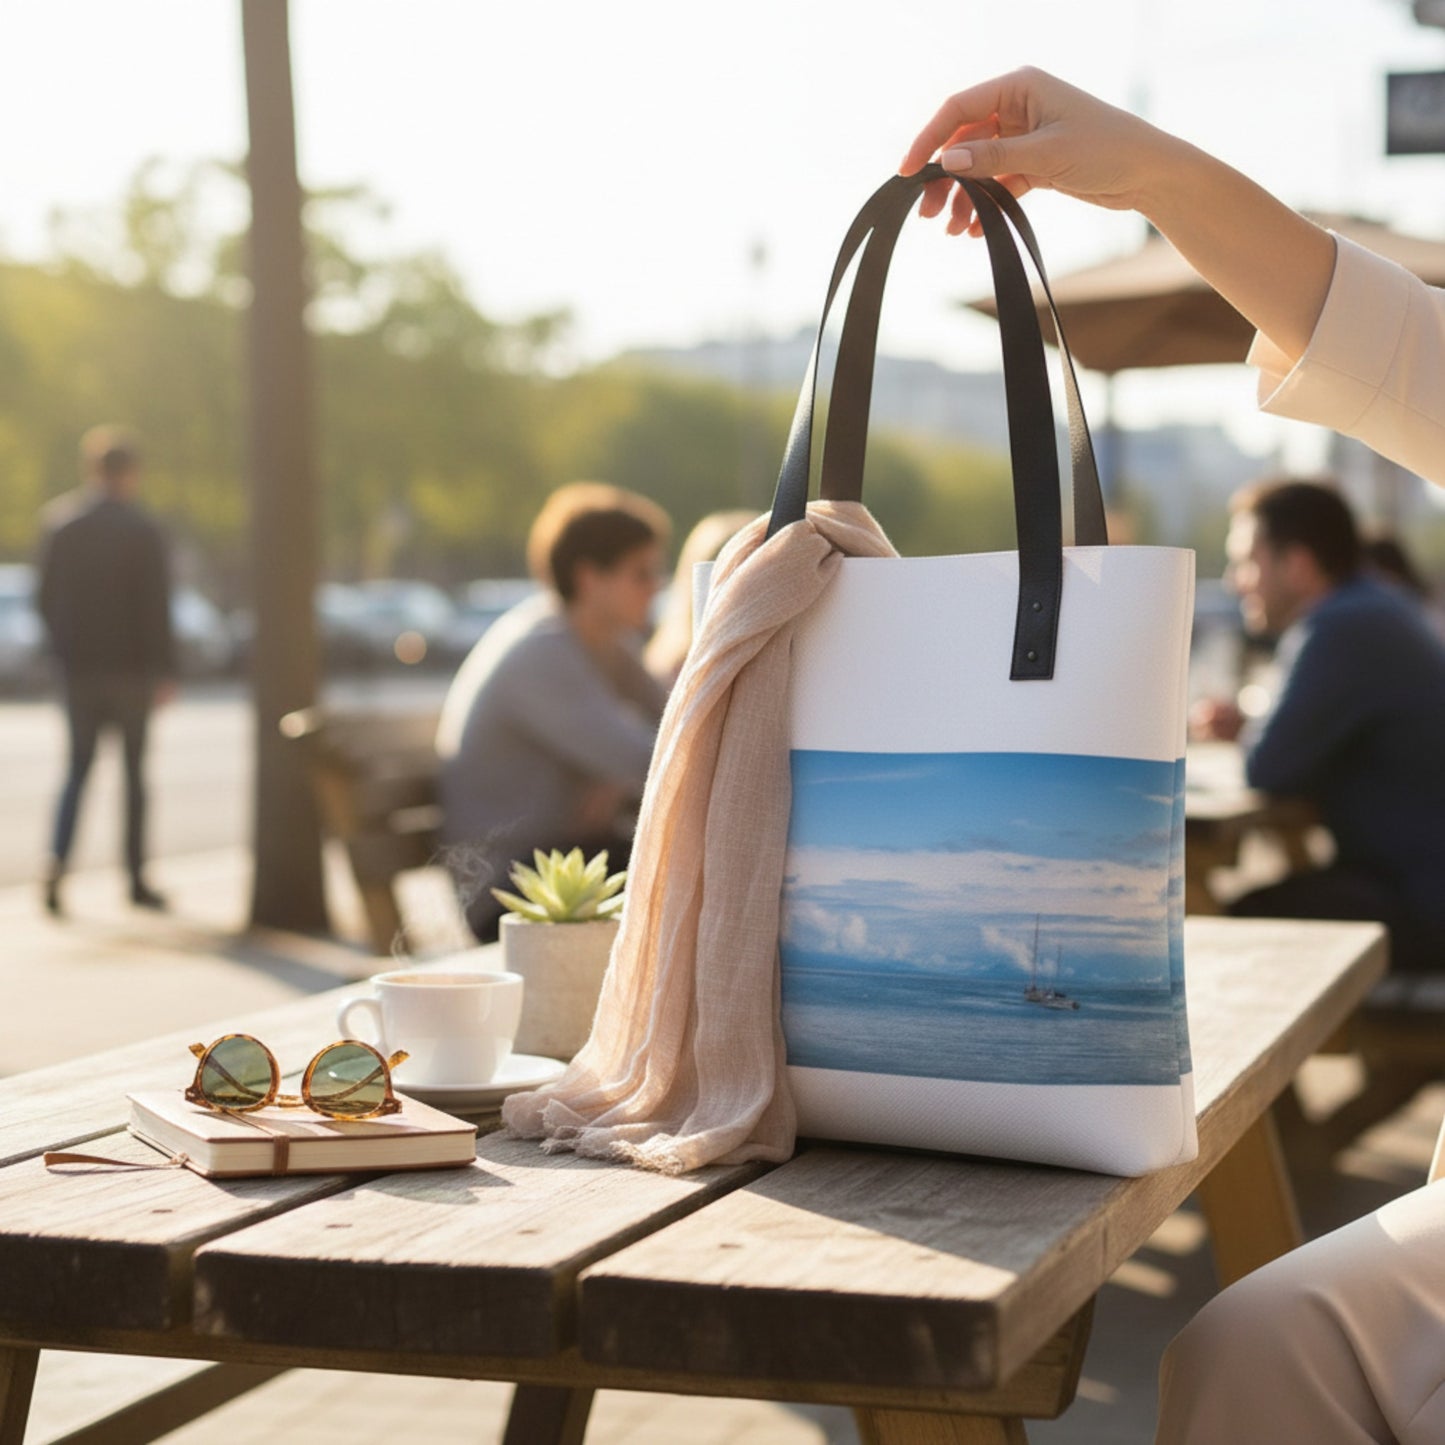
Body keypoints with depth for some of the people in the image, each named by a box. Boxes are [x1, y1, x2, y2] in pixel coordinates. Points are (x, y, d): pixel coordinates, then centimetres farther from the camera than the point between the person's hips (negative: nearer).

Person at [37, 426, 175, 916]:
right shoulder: (142, 529, -10)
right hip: (130, 668, -3)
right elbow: (155, 606, -12)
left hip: (78, 668, 3)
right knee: (134, 769, 8)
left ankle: (57, 860, -10)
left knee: (78, 768, 11)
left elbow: (45, 599, 3)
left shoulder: (60, 521, 1)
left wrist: (65, 648, 15)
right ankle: (136, 879, 12)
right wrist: (163, 671, -7)